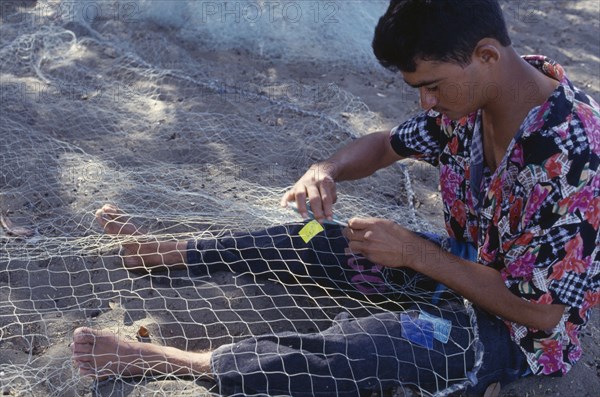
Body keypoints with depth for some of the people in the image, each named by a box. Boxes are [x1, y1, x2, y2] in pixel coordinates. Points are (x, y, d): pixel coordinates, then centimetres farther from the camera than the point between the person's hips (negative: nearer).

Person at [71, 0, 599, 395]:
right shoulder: (469, 99, -10)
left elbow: (542, 311, -28)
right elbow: (388, 145, 5)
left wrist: (416, 252, -26)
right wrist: (328, 170, -18)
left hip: (515, 331, -7)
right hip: (463, 264, 7)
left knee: (343, 355, -28)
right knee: (312, 243, 2)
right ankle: (159, 252, 17)